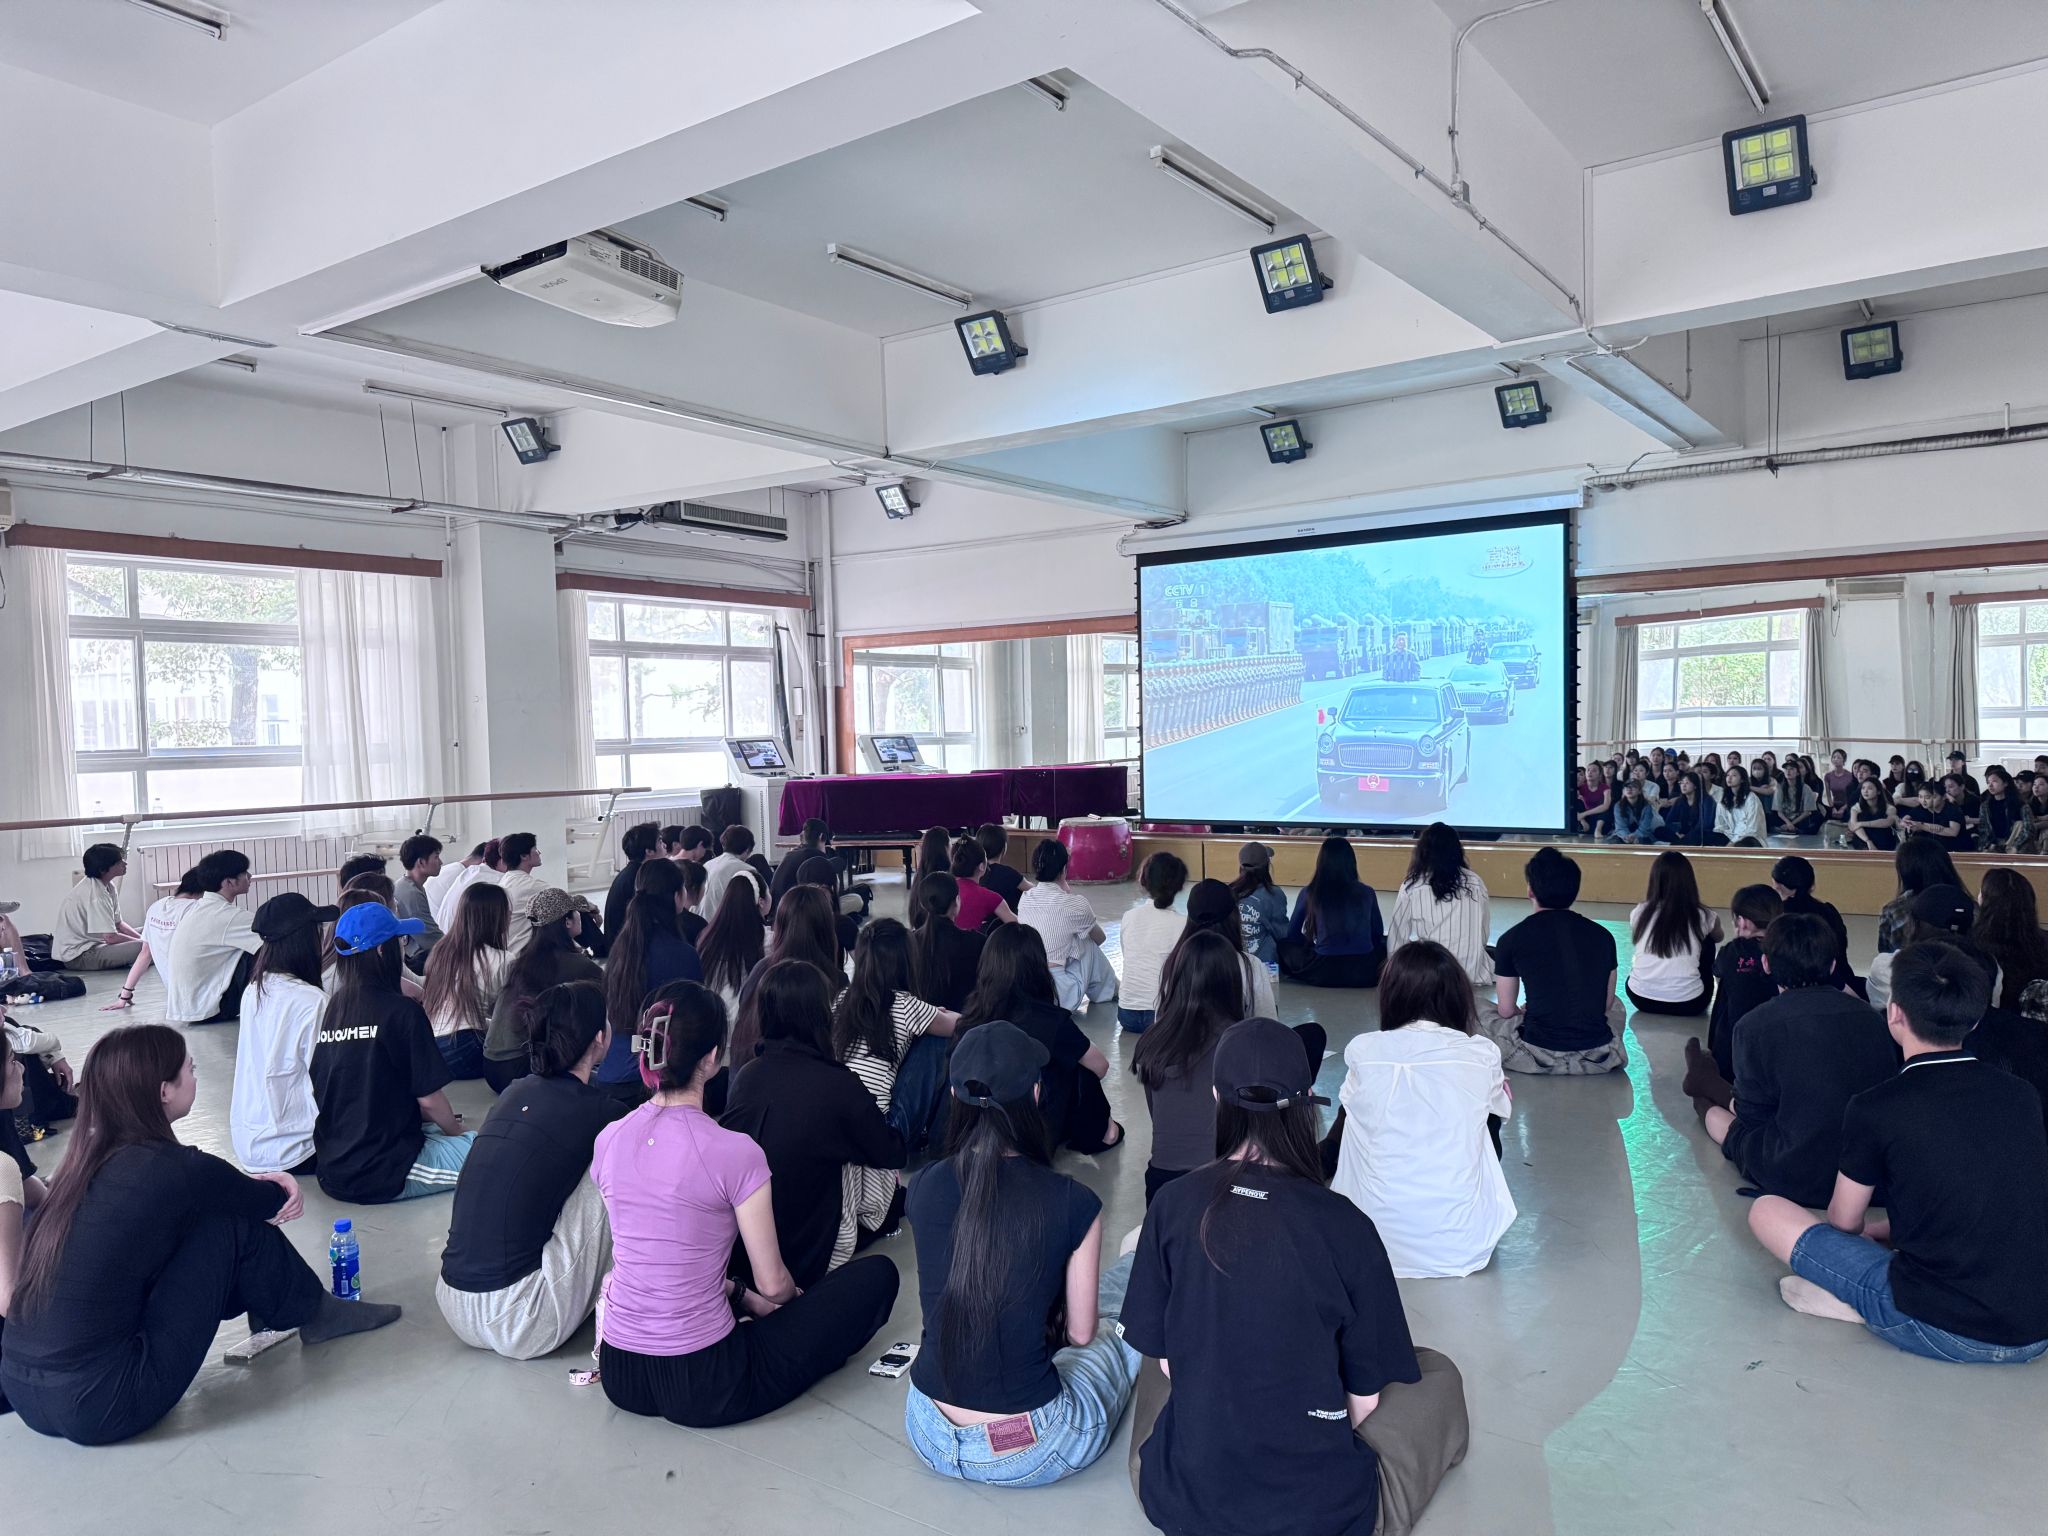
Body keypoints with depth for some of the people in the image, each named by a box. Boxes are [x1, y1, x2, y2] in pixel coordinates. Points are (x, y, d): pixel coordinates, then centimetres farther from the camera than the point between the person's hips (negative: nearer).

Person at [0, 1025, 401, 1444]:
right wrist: (281, 1187, 24)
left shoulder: (90, 1160, 4)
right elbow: (273, 1203, 2)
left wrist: (257, 1183, 5)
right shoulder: (171, 1170, -17)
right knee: (232, 1226, -2)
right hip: (101, 1409, -8)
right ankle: (312, 1314, 19)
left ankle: (273, 1310, 29)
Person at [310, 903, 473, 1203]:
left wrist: (433, 1119, 20)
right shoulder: (401, 1011, -15)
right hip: (384, 1175, -7)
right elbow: (428, 1097, -10)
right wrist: (457, 1130, 10)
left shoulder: (331, 1009, 5)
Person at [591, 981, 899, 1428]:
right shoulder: (734, 1152, -20)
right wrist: (773, 1298, 16)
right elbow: (773, 1285, -9)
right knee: (877, 1274, 5)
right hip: (704, 1389, -7)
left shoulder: (609, 1140, -3)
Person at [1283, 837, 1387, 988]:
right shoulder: (1367, 893, 4)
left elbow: (1292, 935, 10)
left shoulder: (1309, 893, 1)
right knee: (1386, 944, 30)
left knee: (1285, 947, 21)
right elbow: (1377, 935, 14)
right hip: (1365, 972, 1)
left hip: (1324, 973, -1)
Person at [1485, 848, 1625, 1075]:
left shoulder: (1512, 939, -6)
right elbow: (1606, 1004, 12)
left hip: (1540, 1055, -4)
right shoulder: (1603, 936, 2)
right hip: (1598, 1056, 4)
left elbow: (1506, 1010, 1)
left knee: (1482, 1016, 22)